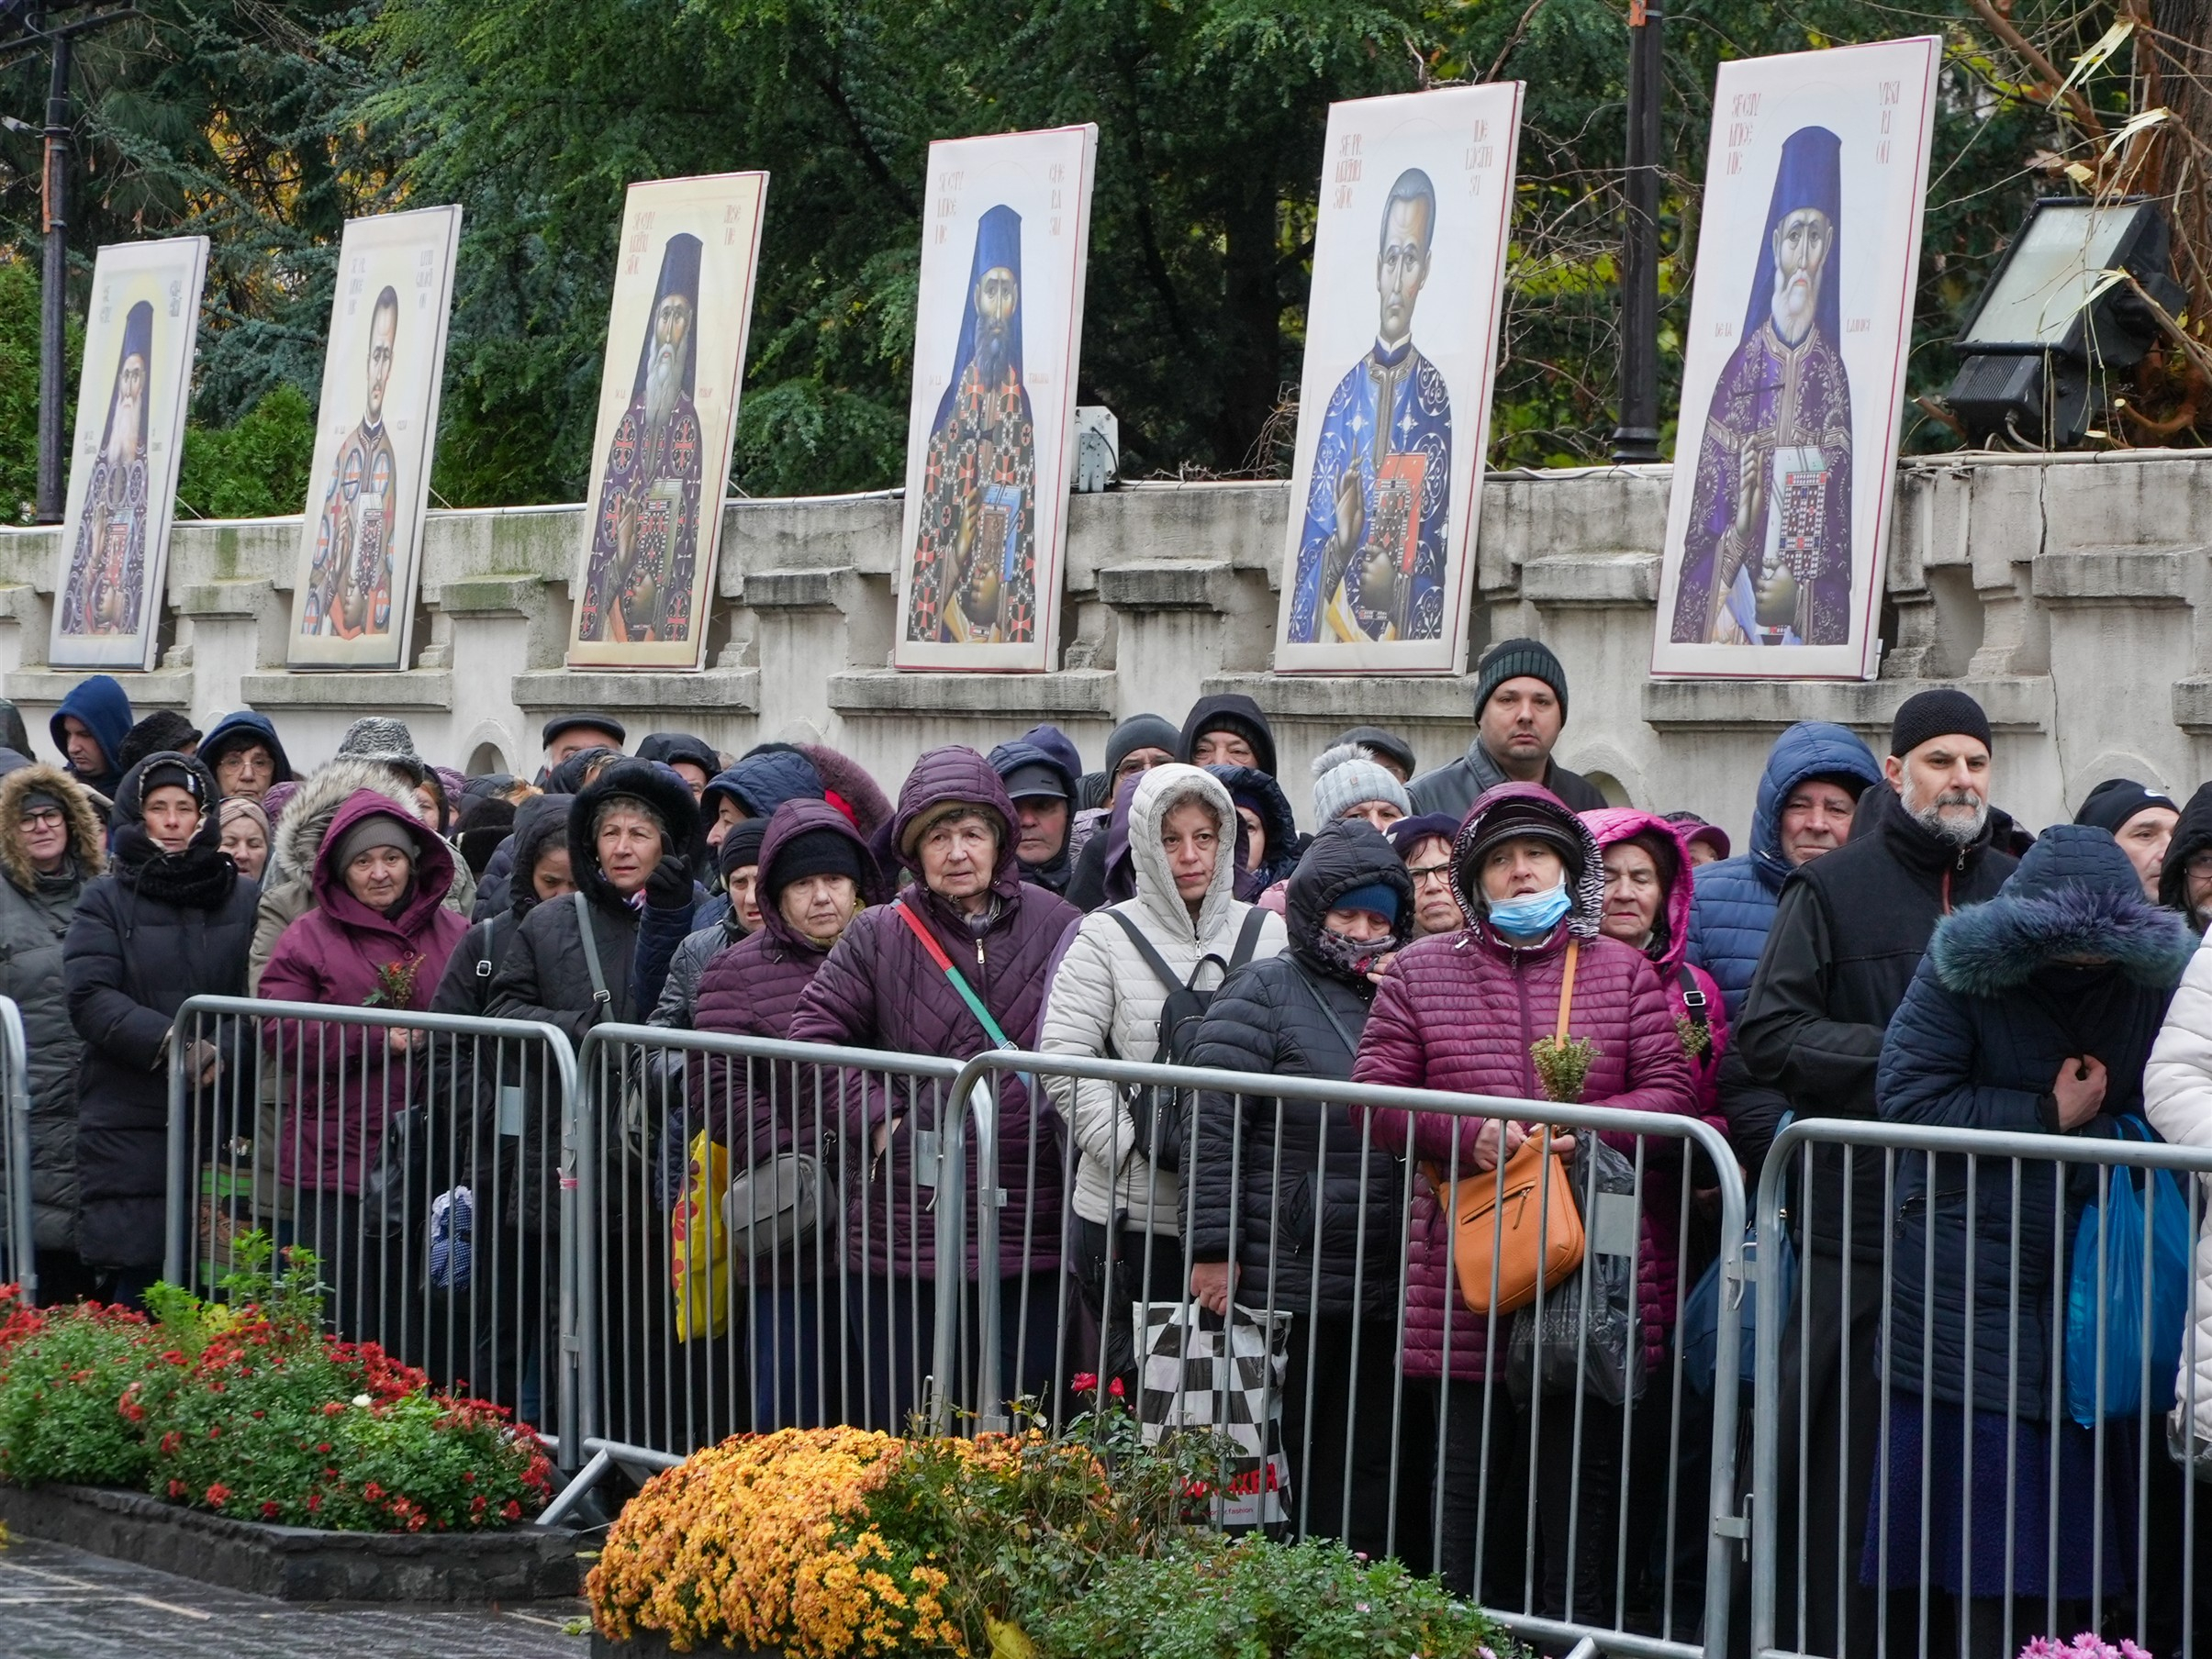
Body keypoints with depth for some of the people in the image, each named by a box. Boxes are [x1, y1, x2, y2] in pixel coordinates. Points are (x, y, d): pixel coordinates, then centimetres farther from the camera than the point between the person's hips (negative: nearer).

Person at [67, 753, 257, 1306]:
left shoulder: (243, 898, 12)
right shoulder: (107, 900, 7)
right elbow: (88, 997, -6)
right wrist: (168, 1042, -18)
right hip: (128, 1125, -1)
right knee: (135, 1278, -6)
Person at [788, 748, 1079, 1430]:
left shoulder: (1057, 928, 4)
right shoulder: (879, 937, 4)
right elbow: (814, 1033, 2)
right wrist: (877, 1119, -7)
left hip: (1031, 1233, 0)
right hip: (906, 1230, 0)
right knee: (900, 1430, 7)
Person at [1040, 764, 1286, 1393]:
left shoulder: (1270, 936, 9)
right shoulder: (1106, 937, 3)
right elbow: (1062, 1059, -5)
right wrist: (1135, 1146, -14)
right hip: (1131, 1216, -2)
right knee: (1139, 1383, 0)